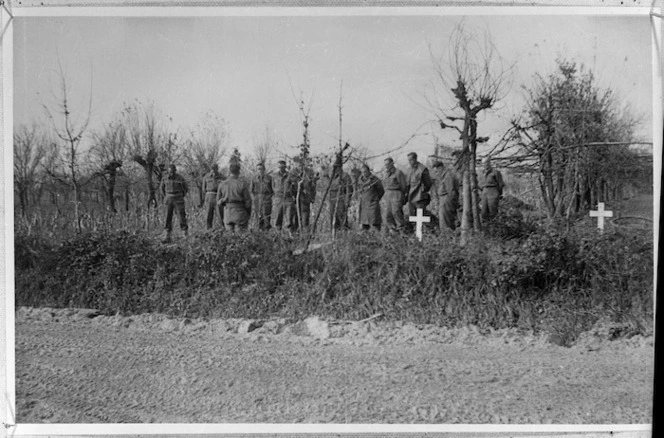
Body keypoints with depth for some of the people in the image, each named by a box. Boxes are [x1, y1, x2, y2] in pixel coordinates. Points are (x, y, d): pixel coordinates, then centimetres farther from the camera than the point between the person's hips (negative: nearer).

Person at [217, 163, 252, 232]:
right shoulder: (242, 184, -10)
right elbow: (248, 200, -8)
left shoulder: (222, 184, 1)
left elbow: (219, 201, 5)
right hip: (240, 213, -4)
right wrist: (249, 214, 6)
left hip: (227, 214, 4)